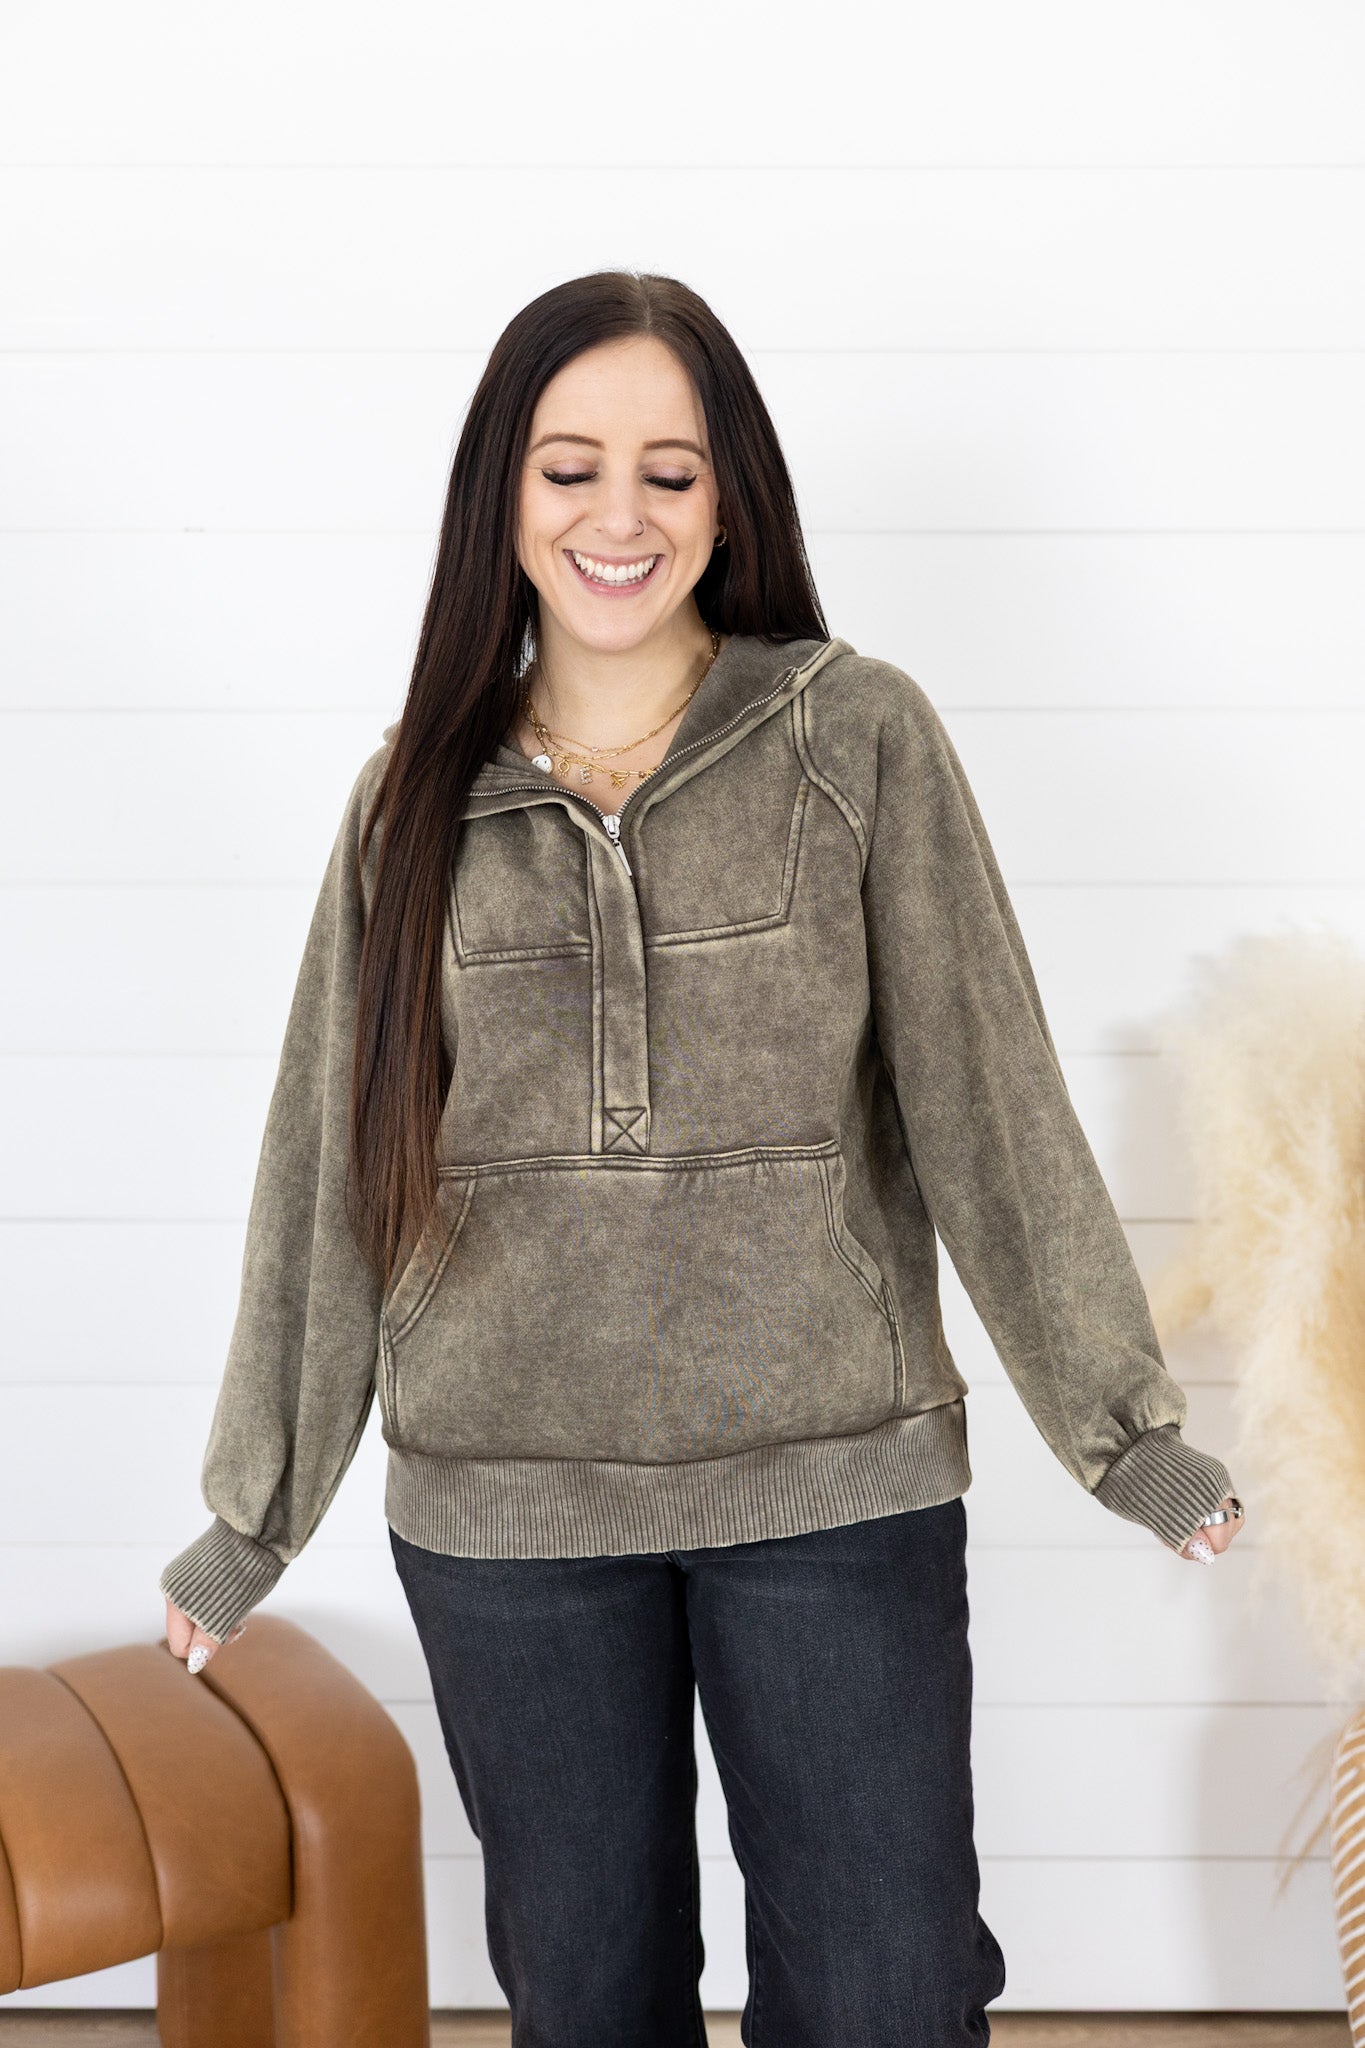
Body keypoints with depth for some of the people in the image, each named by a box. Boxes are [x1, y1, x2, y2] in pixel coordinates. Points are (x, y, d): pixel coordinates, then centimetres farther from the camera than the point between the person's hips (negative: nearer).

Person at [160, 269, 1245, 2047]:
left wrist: (1123, 1426, -2)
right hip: (501, 1511, 2)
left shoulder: (859, 738, -3)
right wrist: (254, 1514, 11)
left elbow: (986, 1095, -2)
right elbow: (331, 1154, 7)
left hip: (836, 1485, -2)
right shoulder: (421, 794, 4)